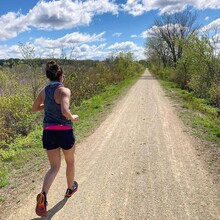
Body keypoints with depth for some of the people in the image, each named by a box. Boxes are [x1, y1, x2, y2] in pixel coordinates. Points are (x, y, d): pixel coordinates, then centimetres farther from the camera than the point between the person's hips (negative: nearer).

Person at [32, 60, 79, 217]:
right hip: (64, 133, -5)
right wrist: (73, 118, -9)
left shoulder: (44, 91, 5)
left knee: (54, 168, 13)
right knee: (70, 161, 23)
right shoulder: (65, 90, -16)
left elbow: (34, 109, 18)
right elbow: (65, 112, -31)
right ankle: (70, 188, 44)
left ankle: (43, 196, -11)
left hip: (49, 133, 5)